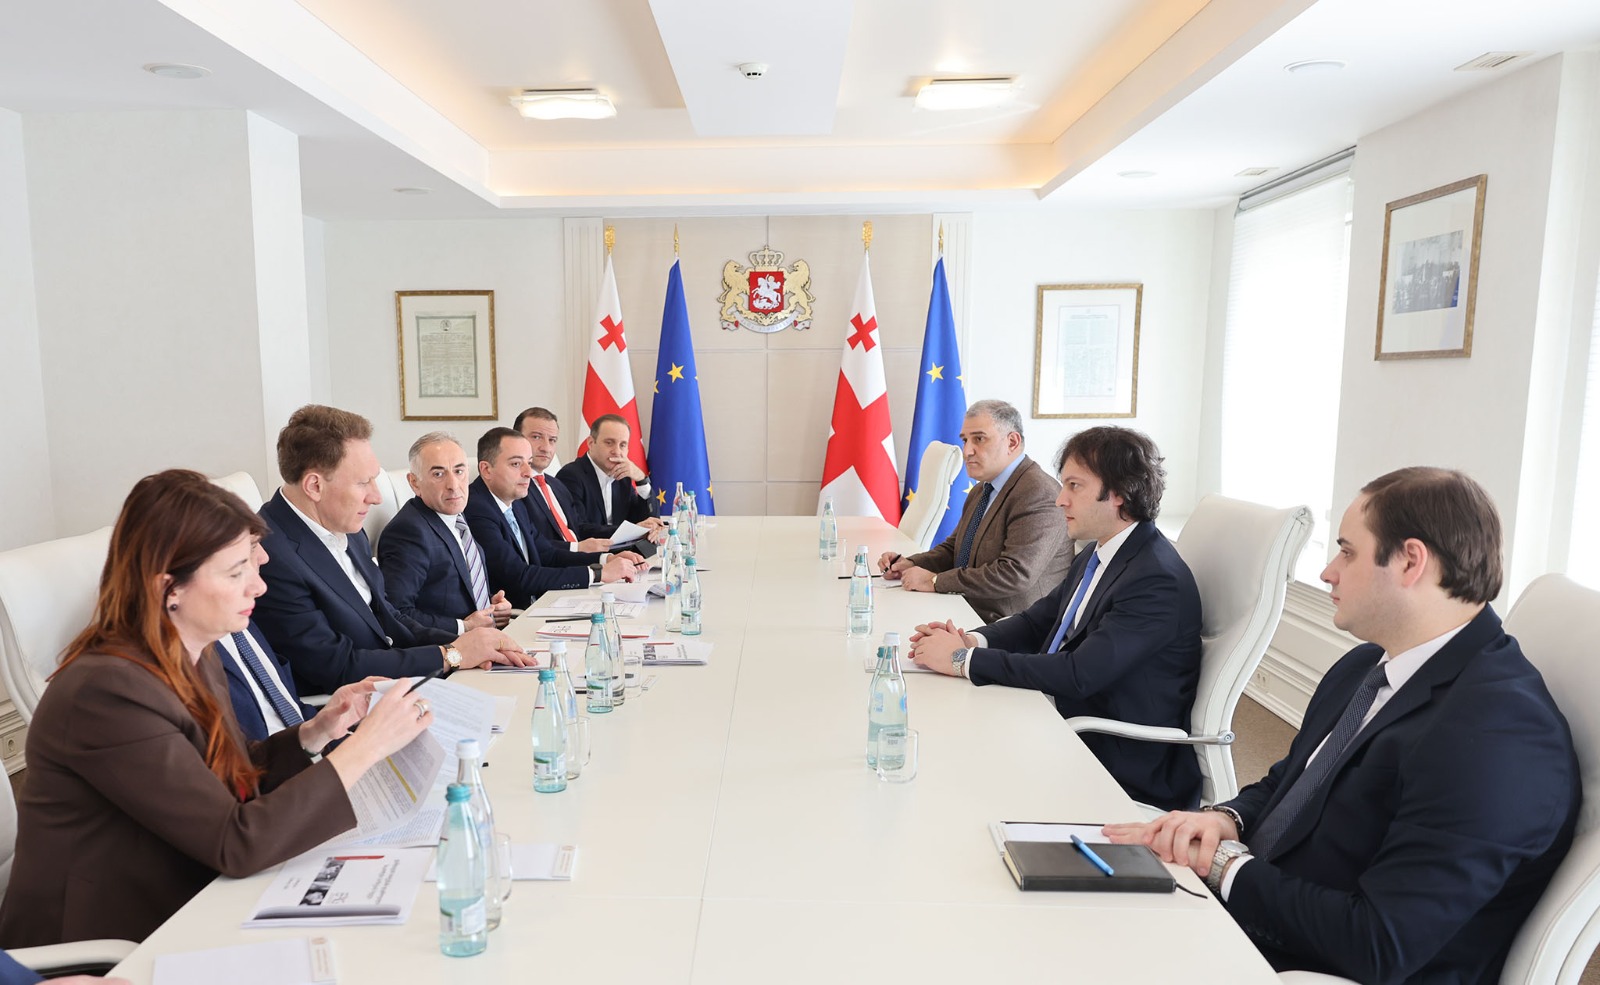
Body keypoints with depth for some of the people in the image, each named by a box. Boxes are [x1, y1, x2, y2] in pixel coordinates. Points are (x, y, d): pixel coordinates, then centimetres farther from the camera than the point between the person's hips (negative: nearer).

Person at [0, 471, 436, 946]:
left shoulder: (193, 658, 0)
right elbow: (237, 844, -25)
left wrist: (316, 732, -5)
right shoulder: (109, 691, -24)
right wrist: (364, 747, -24)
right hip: (111, 945, -7)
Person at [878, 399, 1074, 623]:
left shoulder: (1039, 494, -17)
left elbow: (1015, 574, -25)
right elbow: (953, 549, 21)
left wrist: (935, 581, -20)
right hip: (969, 617, 8)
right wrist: (910, 564, 1)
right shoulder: (981, 490, 14)